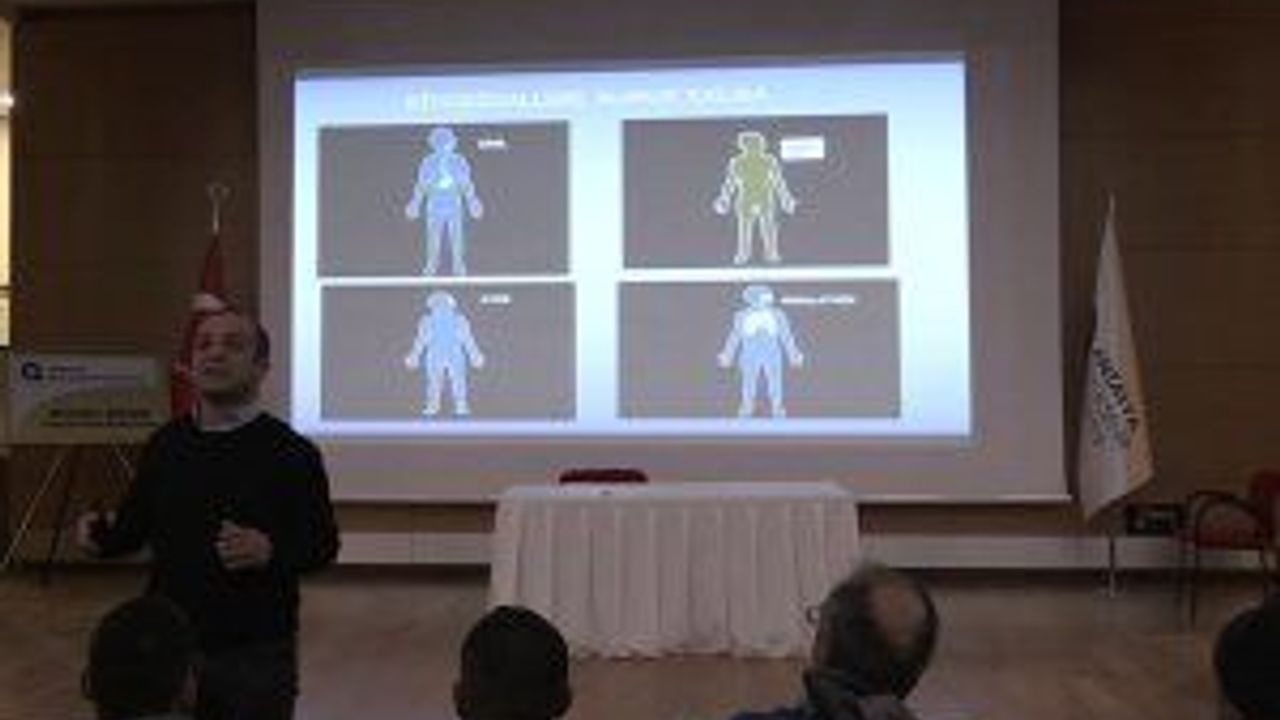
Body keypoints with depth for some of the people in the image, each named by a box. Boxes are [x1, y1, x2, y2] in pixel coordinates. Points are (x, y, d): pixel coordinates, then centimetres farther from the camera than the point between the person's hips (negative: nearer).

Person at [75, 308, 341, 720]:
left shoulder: (289, 451, -7)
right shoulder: (166, 444, 5)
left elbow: (322, 544, -5)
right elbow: (135, 525, 14)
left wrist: (269, 551, -23)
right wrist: (102, 536, -6)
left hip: (257, 655, -3)